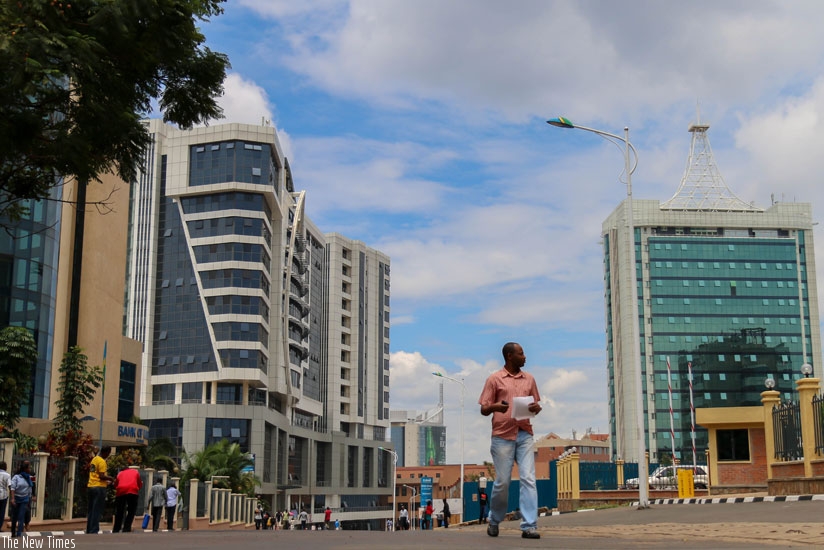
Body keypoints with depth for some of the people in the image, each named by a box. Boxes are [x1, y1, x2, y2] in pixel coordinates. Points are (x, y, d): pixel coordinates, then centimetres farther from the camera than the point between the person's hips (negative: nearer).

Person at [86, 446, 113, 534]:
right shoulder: (102, 461, -12)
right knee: (97, 511, -5)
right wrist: (110, 478, -3)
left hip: (90, 486, 8)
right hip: (99, 487, -8)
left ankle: (89, 531, 16)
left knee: (91, 510, 13)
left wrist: (106, 481, 20)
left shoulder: (94, 459, 15)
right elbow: (101, 476, -19)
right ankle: (93, 531, -7)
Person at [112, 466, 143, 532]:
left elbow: (115, 484, 22)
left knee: (119, 513, 13)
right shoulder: (135, 472, 26)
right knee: (131, 512, 5)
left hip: (120, 492, 2)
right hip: (133, 491, -2)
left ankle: (115, 531, 14)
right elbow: (140, 485, 22)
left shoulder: (120, 473, 28)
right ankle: (126, 529, -6)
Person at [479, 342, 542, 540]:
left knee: (528, 478, -8)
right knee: (502, 481, 1)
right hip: (502, 435, -3)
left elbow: (536, 405, 19)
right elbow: (483, 409, 3)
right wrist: (495, 406, -20)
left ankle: (529, 526, -8)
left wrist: (536, 408, -5)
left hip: (525, 434, 3)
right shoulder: (494, 379, 3)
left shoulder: (529, 379, 14)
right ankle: (494, 521, 22)